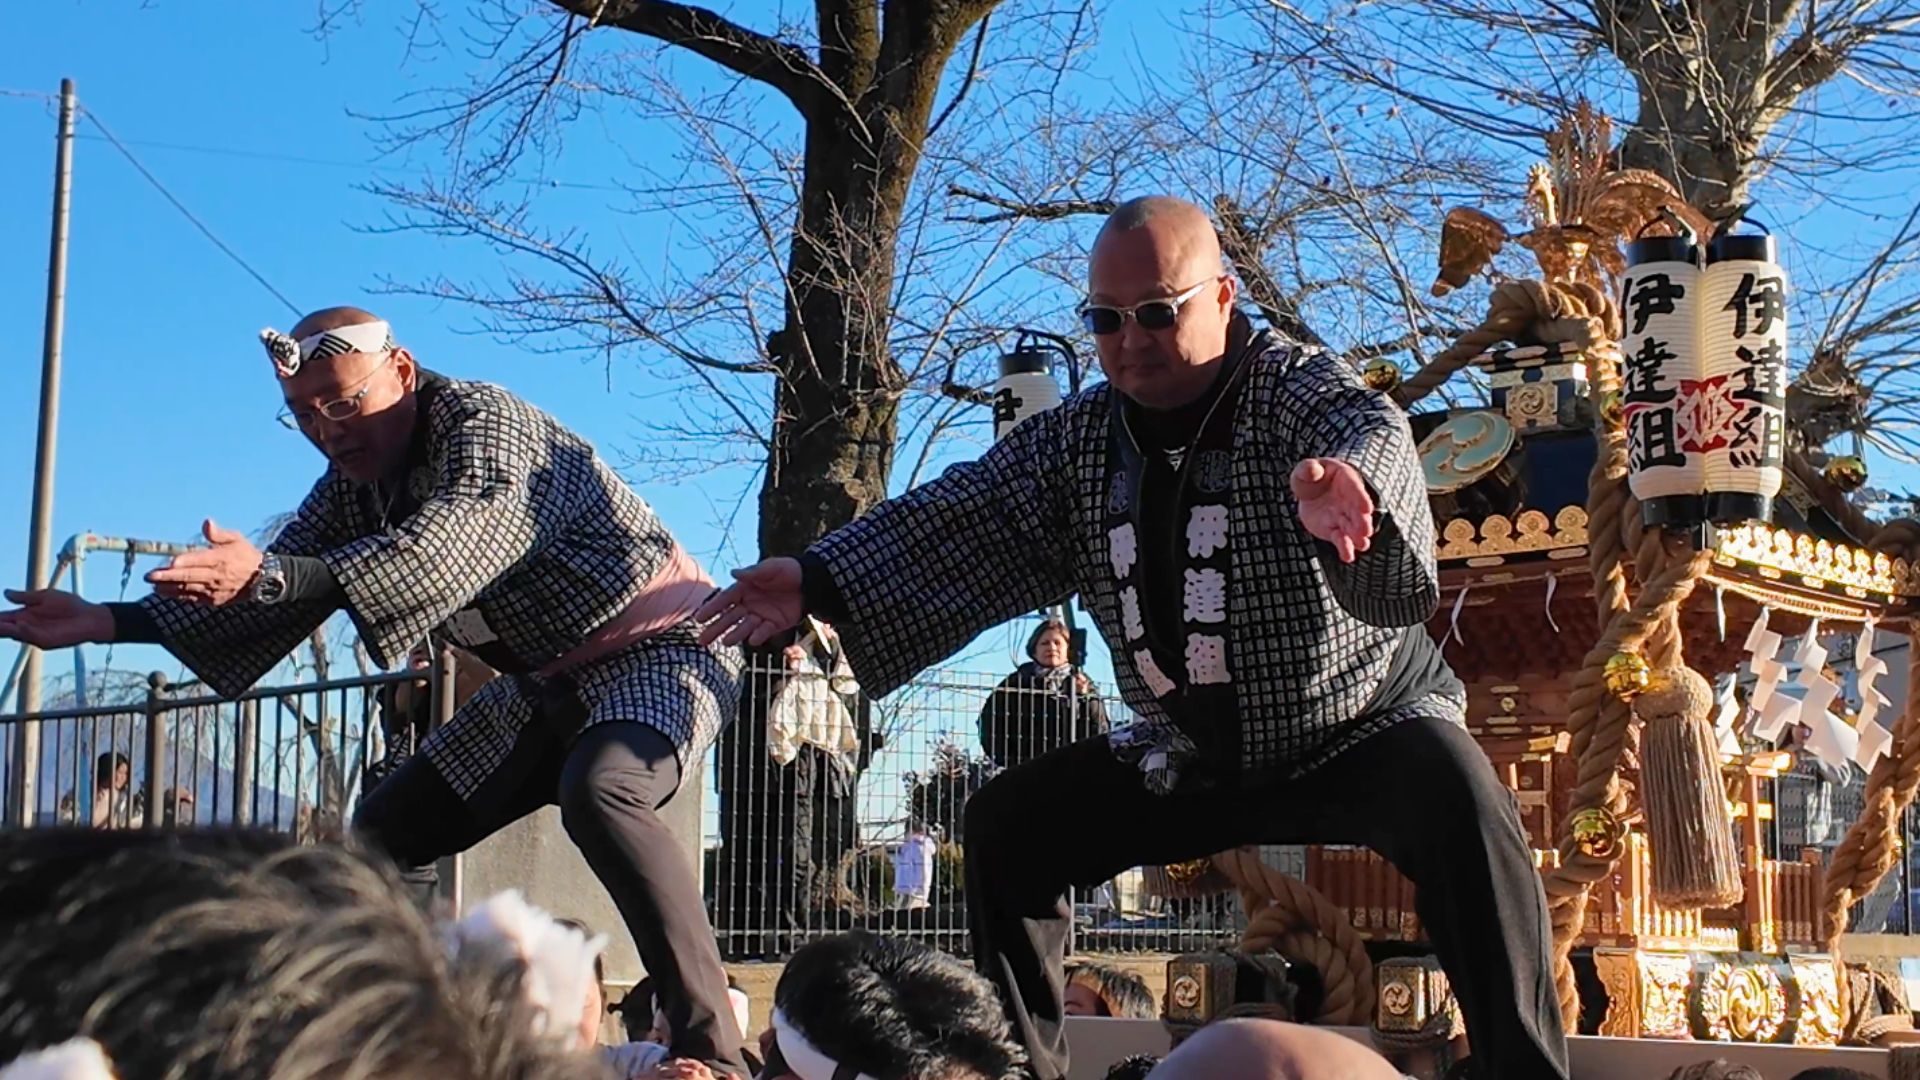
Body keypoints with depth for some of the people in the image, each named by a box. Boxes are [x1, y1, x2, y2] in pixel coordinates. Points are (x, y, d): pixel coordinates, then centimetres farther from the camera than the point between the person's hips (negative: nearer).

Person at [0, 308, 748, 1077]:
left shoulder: (486, 423, -19)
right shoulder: (354, 485, 6)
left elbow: (448, 550, -38)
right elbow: (273, 593, 11)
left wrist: (271, 574, -49)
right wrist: (107, 623, 0)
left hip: (656, 646, -9)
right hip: (546, 683, 9)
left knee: (599, 791, -37)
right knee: (385, 833, 8)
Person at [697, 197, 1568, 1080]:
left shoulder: (1301, 389, -16)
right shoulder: (1077, 441, 0)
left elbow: (1369, 429, -38)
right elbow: (956, 524, -4)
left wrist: (1340, 485, -64)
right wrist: (818, 583, -19)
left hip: (1362, 725, -5)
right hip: (1189, 758, 5)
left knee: (1454, 794, -34)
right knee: (1008, 824, 0)